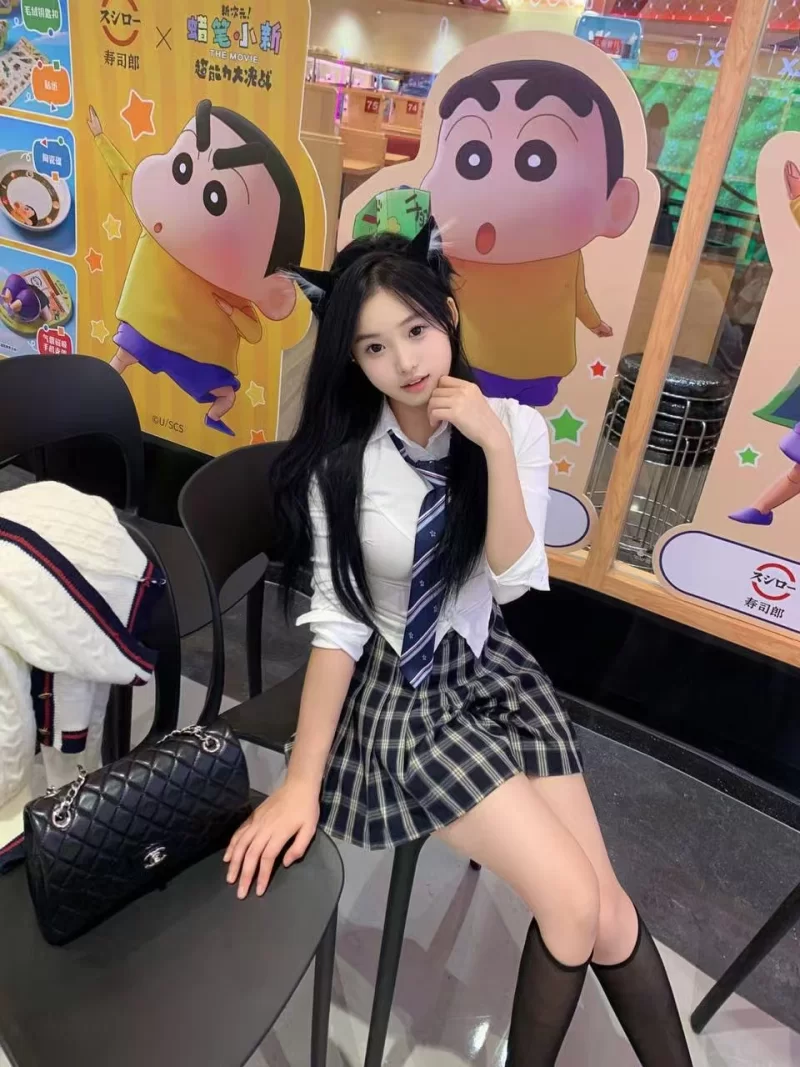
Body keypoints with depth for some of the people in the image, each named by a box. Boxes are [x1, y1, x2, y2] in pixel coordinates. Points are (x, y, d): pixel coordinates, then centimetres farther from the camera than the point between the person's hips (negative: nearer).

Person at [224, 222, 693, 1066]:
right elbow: (336, 623, -11)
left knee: (605, 909, -4)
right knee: (573, 902, -11)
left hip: (493, 672, 3)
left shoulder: (515, 427, -5)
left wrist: (495, 446, -24)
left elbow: (513, 580, -12)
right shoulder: (339, 460, -11)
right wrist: (300, 782, -14)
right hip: (399, 692, -3)